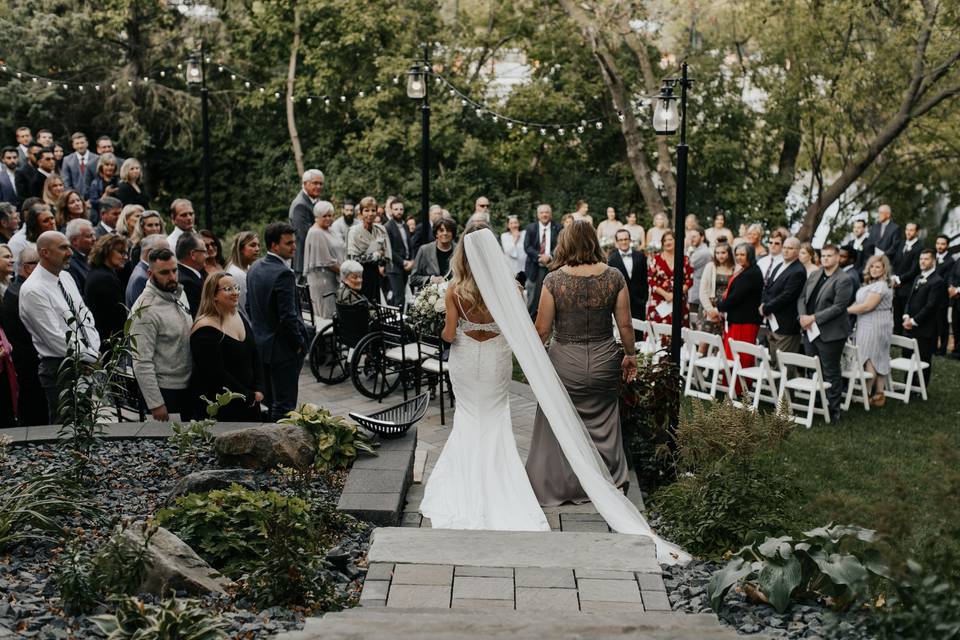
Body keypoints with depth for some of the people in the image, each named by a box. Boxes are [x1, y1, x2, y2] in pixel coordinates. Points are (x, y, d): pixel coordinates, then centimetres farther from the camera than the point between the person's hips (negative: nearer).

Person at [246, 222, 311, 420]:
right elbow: (288, 316, -22)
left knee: (269, 403, 17)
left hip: (260, 345, 9)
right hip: (283, 349, -9)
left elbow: (249, 307, 14)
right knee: (284, 406, -2)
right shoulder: (284, 274, -21)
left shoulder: (254, 268, 7)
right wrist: (299, 343, -10)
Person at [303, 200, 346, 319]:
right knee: (327, 314, -7)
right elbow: (326, 261, -17)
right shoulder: (315, 233, -13)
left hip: (334, 279, 9)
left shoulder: (329, 231, 16)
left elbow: (339, 254, 20)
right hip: (322, 279, -9)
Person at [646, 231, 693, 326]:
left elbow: (689, 280, 6)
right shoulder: (656, 259, 4)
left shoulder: (684, 260, 8)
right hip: (659, 303, -1)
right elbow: (651, 280, 0)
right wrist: (665, 294, -10)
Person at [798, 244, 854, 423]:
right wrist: (803, 316, -5)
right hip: (810, 332, 7)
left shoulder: (843, 280, -10)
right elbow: (802, 298, 14)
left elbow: (838, 307, -17)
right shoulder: (814, 275, 13)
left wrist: (814, 318, -18)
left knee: (830, 373, 1)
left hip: (829, 334, -7)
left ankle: (833, 410, 10)